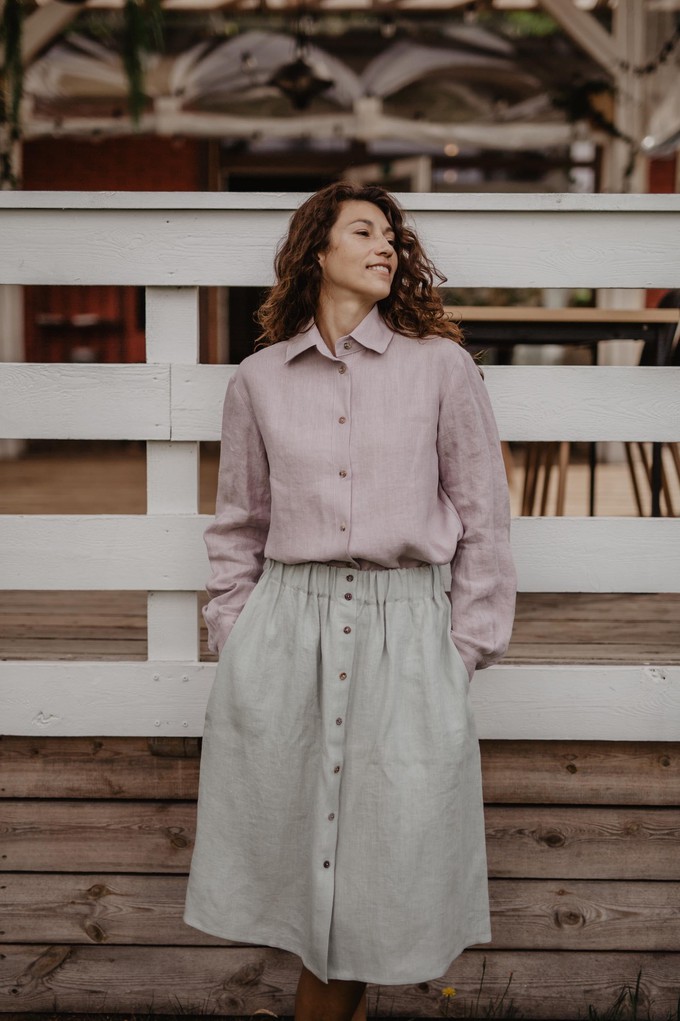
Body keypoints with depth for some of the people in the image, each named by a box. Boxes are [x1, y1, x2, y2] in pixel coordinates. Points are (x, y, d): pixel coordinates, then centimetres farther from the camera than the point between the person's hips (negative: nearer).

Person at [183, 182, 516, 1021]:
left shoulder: (440, 366, 3)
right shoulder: (259, 379, 8)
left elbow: (483, 518, 5)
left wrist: (464, 647, 2)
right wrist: (234, 636, 8)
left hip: (406, 628, -1)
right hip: (287, 618, 1)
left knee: (392, 840, 2)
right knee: (292, 827, 4)